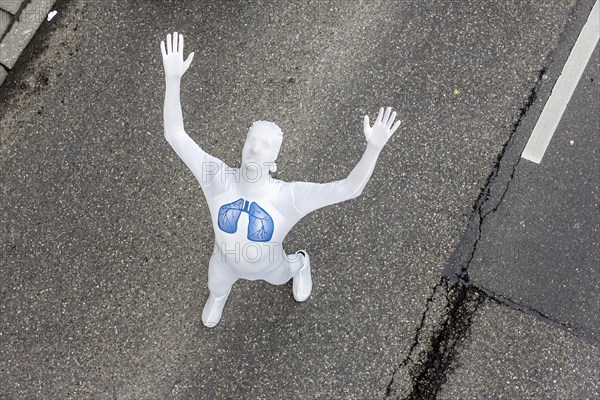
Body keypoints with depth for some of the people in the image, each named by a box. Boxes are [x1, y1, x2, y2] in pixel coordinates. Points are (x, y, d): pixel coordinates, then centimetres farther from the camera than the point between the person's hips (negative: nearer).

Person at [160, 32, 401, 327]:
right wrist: (173, 79, -52)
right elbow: (175, 135, -40)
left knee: (281, 277, 36)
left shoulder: (288, 196, -40)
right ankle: (220, 294, 72)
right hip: (226, 260, 1)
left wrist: (374, 148, -61)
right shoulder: (218, 179, -37)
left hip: (267, 265, -1)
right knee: (215, 289, 35)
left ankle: (299, 262, 70)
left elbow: (349, 188, -44)